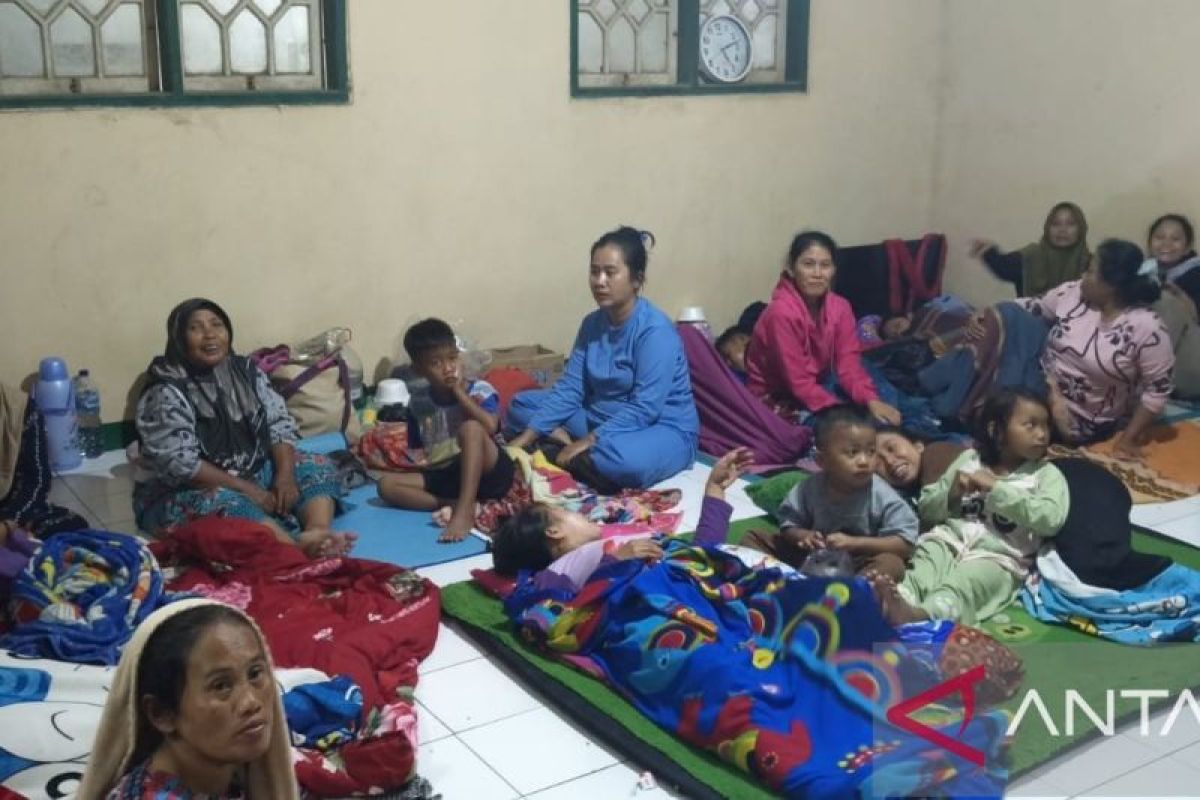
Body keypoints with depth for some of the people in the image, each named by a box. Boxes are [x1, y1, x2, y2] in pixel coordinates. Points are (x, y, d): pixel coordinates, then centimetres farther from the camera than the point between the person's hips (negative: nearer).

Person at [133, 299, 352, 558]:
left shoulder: (246, 371, 4)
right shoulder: (166, 392, -16)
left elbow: (279, 424, 3)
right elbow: (179, 463, -24)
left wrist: (285, 475, -16)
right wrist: (247, 490, -26)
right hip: (185, 492, -7)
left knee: (316, 468, -7)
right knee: (226, 505, -37)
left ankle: (317, 534, -38)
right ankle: (305, 553, -57)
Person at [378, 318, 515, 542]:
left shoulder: (480, 390, -7)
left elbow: (490, 427, -27)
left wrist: (460, 393, -17)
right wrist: (426, 459, -8)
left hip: (491, 474, -4)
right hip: (449, 475, 4)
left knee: (470, 427, -32)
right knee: (387, 484, -13)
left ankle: (465, 511, -39)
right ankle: (457, 504, -26)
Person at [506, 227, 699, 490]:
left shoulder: (656, 330, -21)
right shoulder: (592, 323, 2)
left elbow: (644, 409, -26)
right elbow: (569, 389, 0)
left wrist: (586, 443, -28)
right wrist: (526, 437, -10)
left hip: (663, 430, -7)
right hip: (603, 419, 8)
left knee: (621, 459, -42)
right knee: (520, 405, 3)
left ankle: (573, 457, -13)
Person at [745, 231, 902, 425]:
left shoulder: (839, 307, -6)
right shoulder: (782, 312, -25)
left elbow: (849, 364, -12)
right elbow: (800, 383, -26)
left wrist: (872, 401, -30)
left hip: (817, 390, 6)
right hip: (774, 401, -6)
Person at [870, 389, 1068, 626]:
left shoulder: (1047, 474, 10)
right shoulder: (970, 459, 18)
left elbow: (1051, 520, -11)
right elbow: (926, 509, 20)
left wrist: (996, 489, -11)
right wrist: (952, 495, -3)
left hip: (997, 556, -4)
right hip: (949, 539, 4)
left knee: (962, 584, -36)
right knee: (922, 571, -31)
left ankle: (921, 615, -65)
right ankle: (899, 600, -61)